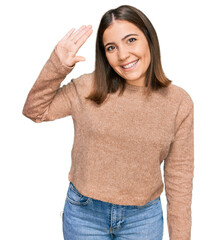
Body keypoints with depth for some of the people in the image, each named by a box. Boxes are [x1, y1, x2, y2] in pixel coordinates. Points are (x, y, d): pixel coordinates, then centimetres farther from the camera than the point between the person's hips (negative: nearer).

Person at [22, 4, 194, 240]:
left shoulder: (179, 102, -8)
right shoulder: (88, 88, -9)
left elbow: (179, 176, -4)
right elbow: (34, 111, -1)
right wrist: (57, 64, -14)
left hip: (144, 218, 1)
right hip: (84, 213, 0)